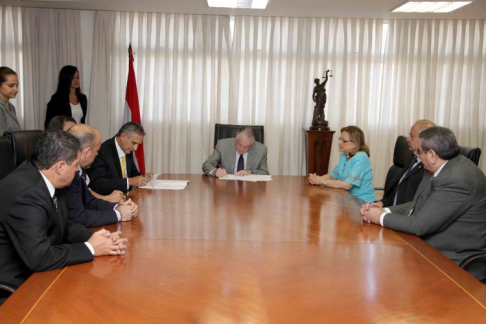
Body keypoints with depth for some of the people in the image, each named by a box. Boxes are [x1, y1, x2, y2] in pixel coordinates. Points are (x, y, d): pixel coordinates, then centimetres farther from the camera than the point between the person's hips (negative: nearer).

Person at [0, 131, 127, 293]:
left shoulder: (42, 178, -2)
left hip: (36, 271, 7)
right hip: (18, 284, -7)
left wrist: (96, 237, -9)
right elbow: (39, 258, -29)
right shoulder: (25, 193, -27)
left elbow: (64, 226, 7)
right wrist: (90, 248, -18)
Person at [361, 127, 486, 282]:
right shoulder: (443, 167, 3)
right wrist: (384, 211, -5)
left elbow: (420, 224, -25)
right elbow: (418, 205, 9)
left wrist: (381, 218, -11)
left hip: (456, 262, -8)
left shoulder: (456, 180, -27)